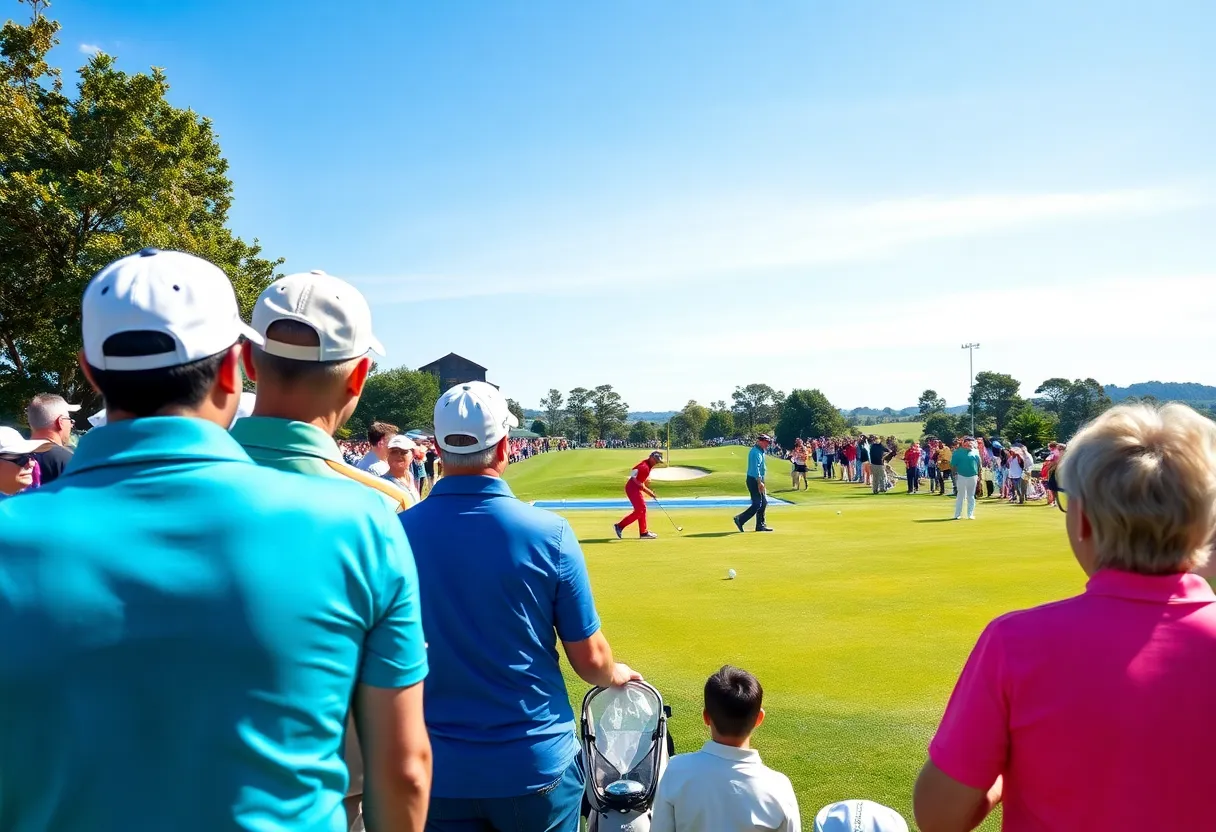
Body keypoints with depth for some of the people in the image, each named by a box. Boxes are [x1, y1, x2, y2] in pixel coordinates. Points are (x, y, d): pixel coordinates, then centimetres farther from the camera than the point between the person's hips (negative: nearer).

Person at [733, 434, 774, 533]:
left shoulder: (760, 451, 17)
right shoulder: (756, 452, -16)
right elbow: (755, 469, -24)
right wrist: (759, 482, -27)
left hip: (758, 480, 10)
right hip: (754, 480, -10)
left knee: (763, 502, 11)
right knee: (757, 504, -11)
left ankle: (760, 525, 15)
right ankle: (740, 519, -8)